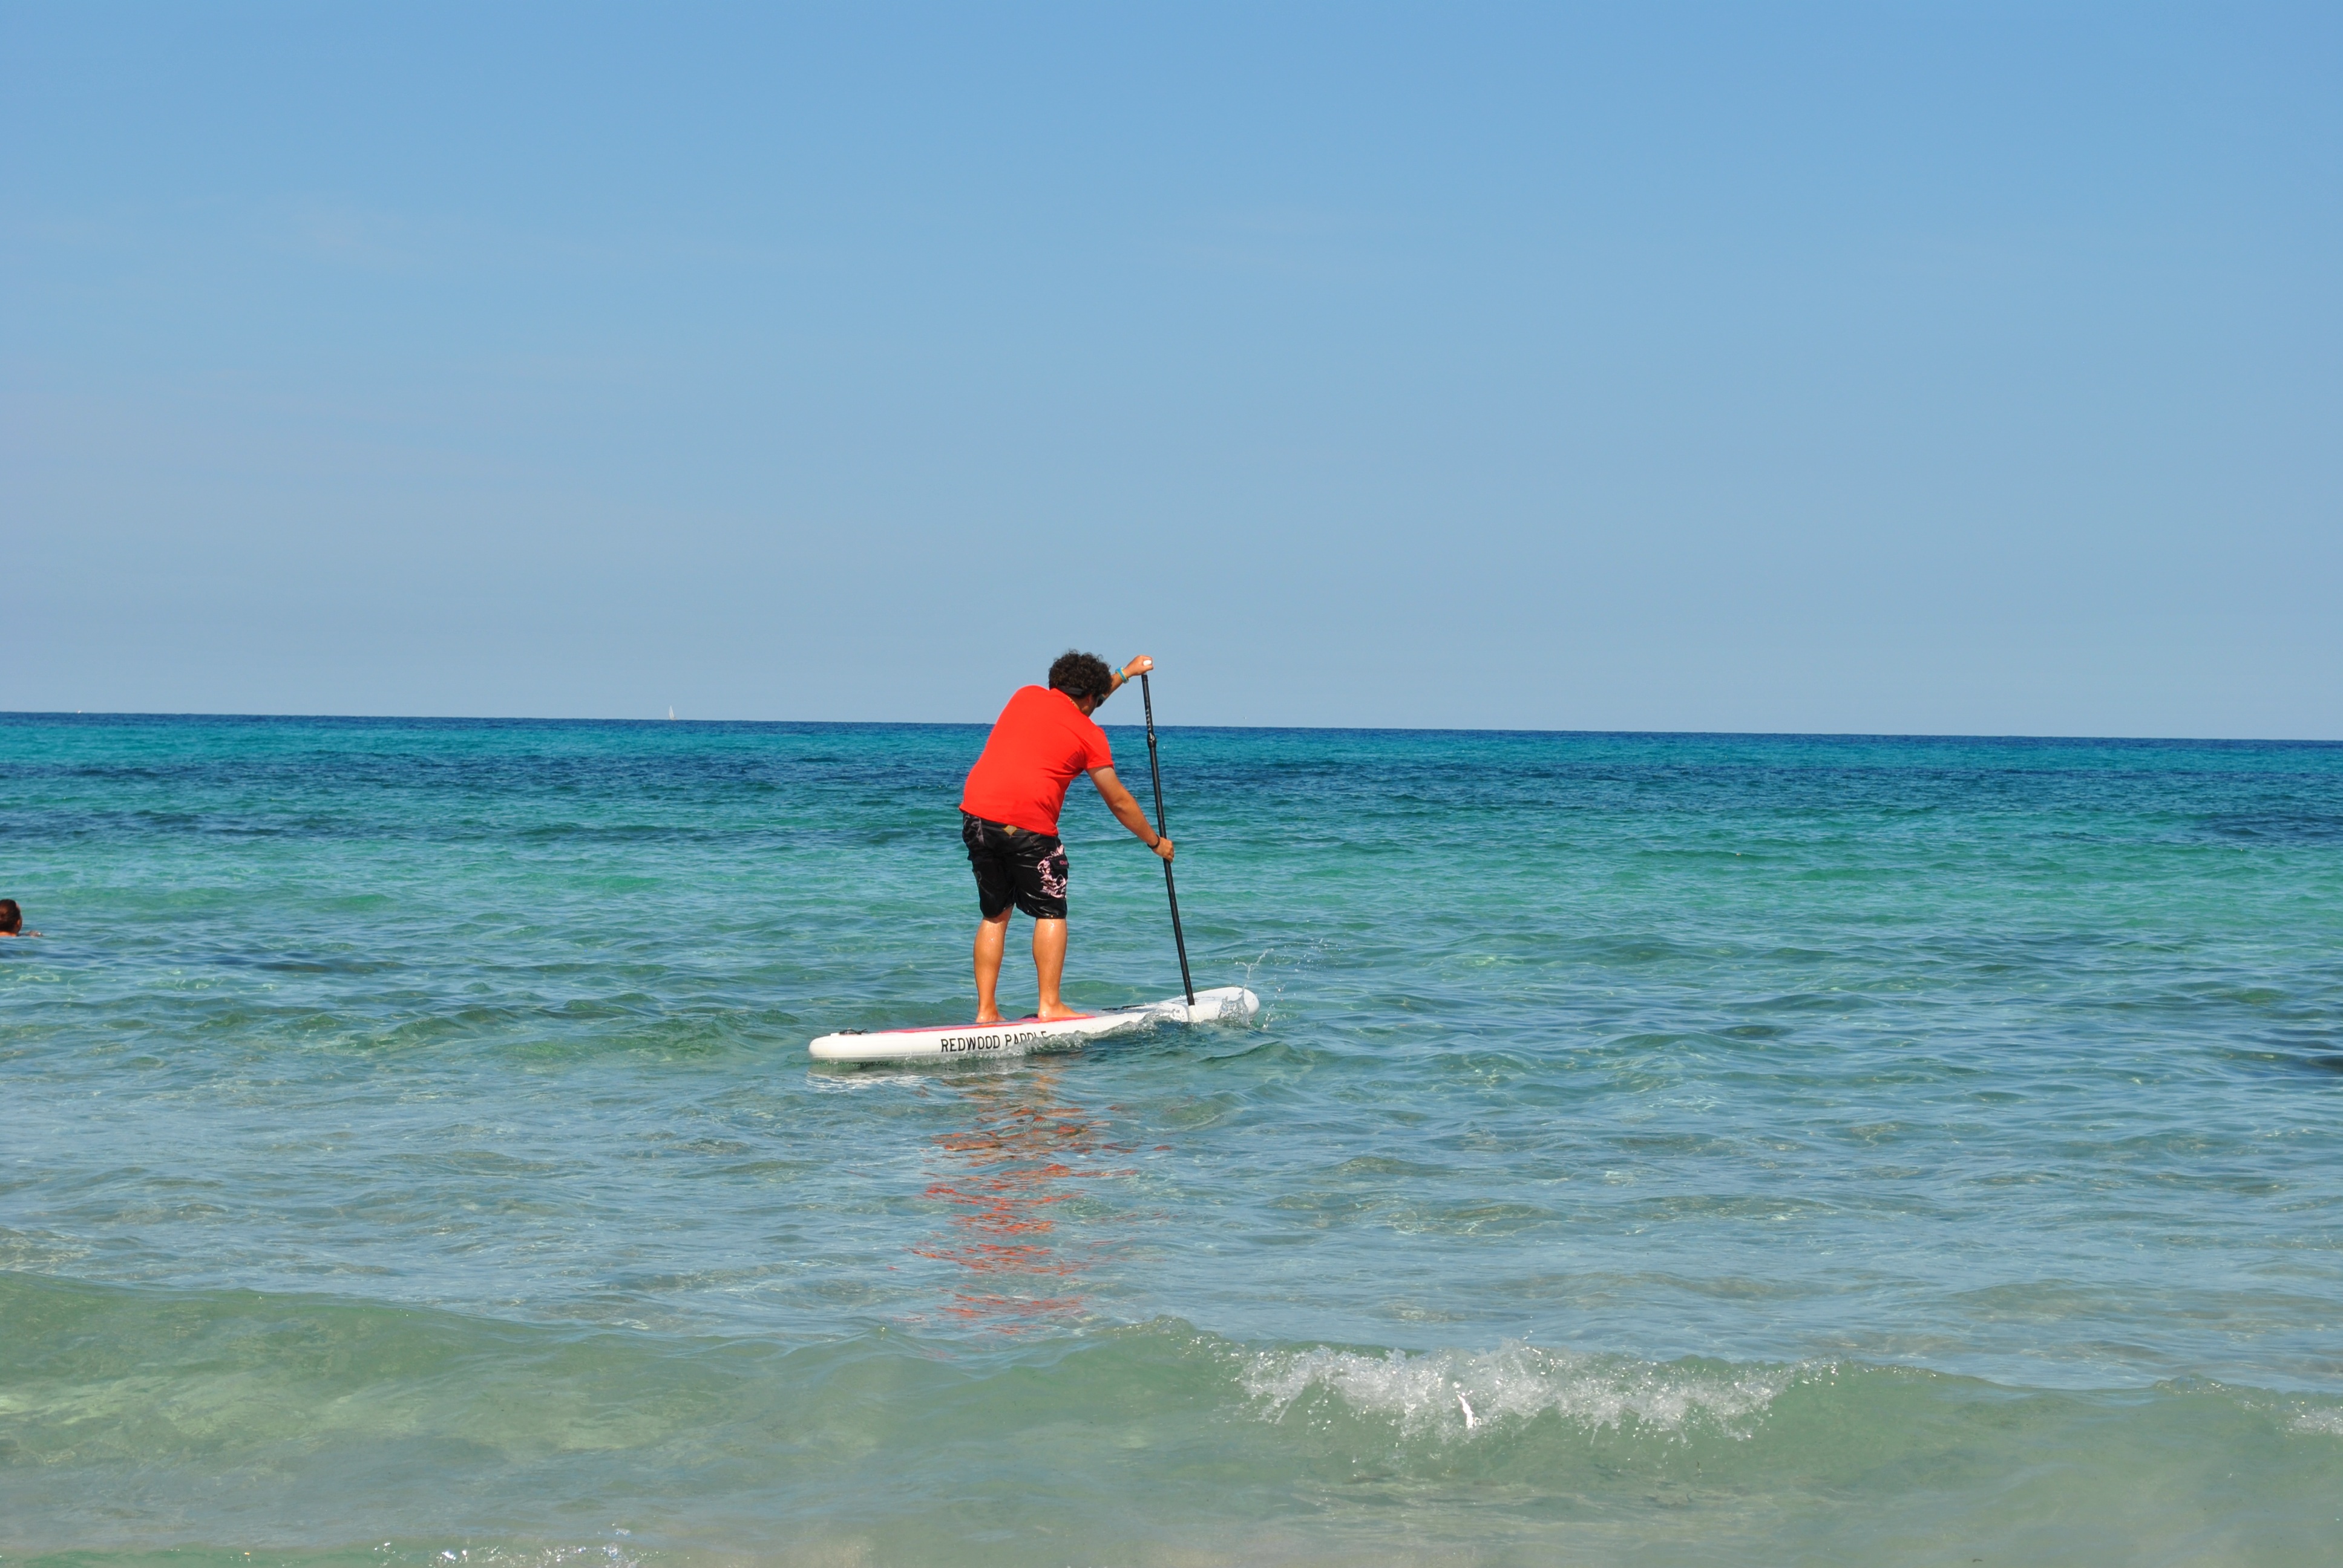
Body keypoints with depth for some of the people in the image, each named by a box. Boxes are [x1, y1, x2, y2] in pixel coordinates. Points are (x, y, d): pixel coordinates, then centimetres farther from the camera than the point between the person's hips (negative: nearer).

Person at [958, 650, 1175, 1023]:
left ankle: (986, 1011, 11)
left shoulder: (1026, 696, 19)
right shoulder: (1089, 734, 5)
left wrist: (1124, 674, 53)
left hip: (975, 812, 5)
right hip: (1027, 824, -5)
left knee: (995, 915, 15)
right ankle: (1049, 1006, 2)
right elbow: (1118, 802, 11)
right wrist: (1155, 842, 25)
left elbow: (1075, 704, 42)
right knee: (1051, 911, 9)